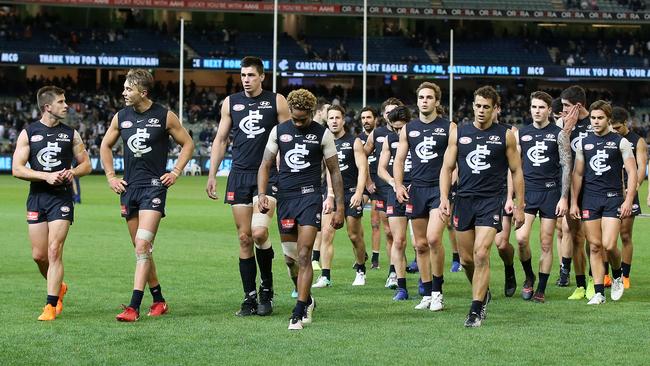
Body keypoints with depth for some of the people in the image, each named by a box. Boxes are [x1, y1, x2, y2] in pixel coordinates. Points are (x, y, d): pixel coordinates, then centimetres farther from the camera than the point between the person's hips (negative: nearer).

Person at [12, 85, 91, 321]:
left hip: (62, 198, -1)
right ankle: (59, 287, 31)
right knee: (39, 255, 4)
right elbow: (17, 169, -4)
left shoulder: (70, 134, 7)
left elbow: (86, 164, 14)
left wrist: (73, 172, -8)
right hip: (36, 197, 1)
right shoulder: (28, 133, 2)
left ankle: (51, 305, -8)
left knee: (54, 252, -12)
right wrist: (46, 176, -15)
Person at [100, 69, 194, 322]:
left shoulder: (165, 117, -4)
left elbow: (187, 143, 7)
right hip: (128, 187, 5)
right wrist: (110, 176, 13)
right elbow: (106, 146, 22)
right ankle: (158, 301, 23)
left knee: (142, 245, -16)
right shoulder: (121, 117, 7)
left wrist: (176, 173, -1)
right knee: (142, 249, 10)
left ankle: (134, 306, -20)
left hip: (154, 186, -5)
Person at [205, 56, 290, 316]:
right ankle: (249, 298, 9)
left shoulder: (276, 101, 3)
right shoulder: (231, 103, 11)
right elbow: (220, 140, 15)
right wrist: (212, 175, 9)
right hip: (239, 175, 3)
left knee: (259, 232, -18)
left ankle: (267, 288, 2)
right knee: (244, 237, 2)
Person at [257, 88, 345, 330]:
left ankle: (298, 313, -13)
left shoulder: (322, 134, 0)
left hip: (310, 195, -4)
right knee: (290, 253, 11)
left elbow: (334, 171, 5)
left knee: (304, 255, -12)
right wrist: (262, 194, -7)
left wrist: (339, 207, 1)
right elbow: (266, 165, 10)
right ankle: (306, 300, 33)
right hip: (284, 197, 4)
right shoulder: (278, 131, 7)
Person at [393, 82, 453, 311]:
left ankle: (437, 292, -6)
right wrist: (398, 185, 0)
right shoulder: (408, 129, 11)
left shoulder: (448, 127, 1)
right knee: (420, 245, 6)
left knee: (433, 238, -19)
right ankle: (427, 295, 14)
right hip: (417, 190, 4)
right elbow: (399, 159, 14)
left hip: (440, 189, -4)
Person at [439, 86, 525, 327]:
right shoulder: (459, 133, 7)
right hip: (464, 200, 3)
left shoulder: (505, 136, 2)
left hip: (491, 201, -3)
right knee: (466, 259, 7)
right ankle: (483, 293, 33)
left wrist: (519, 206, 3)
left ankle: (476, 310, -11)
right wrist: (444, 198, -3)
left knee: (481, 255, -16)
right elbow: (447, 167, 10)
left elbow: (516, 171, 6)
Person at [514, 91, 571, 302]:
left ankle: (541, 289, 10)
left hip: (551, 192, -2)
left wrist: (564, 198, -8)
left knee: (546, 244, 1)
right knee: (521, 238, -15)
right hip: (527, 191, 2)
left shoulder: (558, 134, 1)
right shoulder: (522, 134, 9)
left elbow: (566, 166, -1)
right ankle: (529, 277, 9)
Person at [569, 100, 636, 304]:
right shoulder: (583, 143, 11)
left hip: (613, 198, -3)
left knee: (609, 245, -14)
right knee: (594, 247, 1)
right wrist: (573, 202, 8)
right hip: (590, 199, 3)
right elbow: (577, 174, 14)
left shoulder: (620, 142, 1)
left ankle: (617, 276, 16)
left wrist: (629, 200, -10)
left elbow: (632, 172, -1)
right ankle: (598, 293, 5)